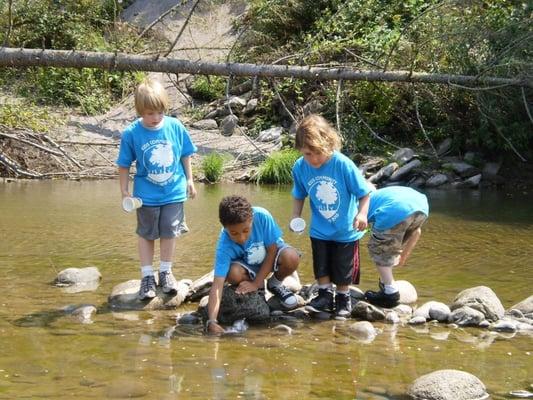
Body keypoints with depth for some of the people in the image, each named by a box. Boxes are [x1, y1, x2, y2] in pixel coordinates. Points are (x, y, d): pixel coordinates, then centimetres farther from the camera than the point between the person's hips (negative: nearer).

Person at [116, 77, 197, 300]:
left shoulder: (175, 127, -10)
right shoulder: (131, 133, -14)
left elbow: (185, 155, 4)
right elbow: (124, 165, -5)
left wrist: (189, 180, 8)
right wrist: (124, 192, -3)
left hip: (174, 192, 1)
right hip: (146, 195, -1)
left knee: (170, 232, 9)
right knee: (146, 234, 9)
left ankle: (166, 272, 25)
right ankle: (147, 277, 18)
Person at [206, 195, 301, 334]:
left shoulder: (262, 216, -34)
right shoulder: (224, 245, -33)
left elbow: (272, 250, -20)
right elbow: (217, 286, -38)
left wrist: (256, 283, -23)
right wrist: (212, 322, -51)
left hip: (272, 254, 0)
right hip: (247, 264, 0)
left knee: (291, 258, -33)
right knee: (233, 273, -34)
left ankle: (275, 285, 2)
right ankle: (259, 289, 1)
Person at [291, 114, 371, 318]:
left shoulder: (343, 164, -25)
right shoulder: (300, 167, -14)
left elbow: (364, 192, -16)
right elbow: (299, 196, 4)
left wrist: (362, 213, -30)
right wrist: (295, 217, -9)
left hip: (346, 230, -3)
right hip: (319, 230, 3)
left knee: (343, 270, 10)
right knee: (321, 267, 16)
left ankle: (343, 298, 30)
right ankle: (325, 295, 34)